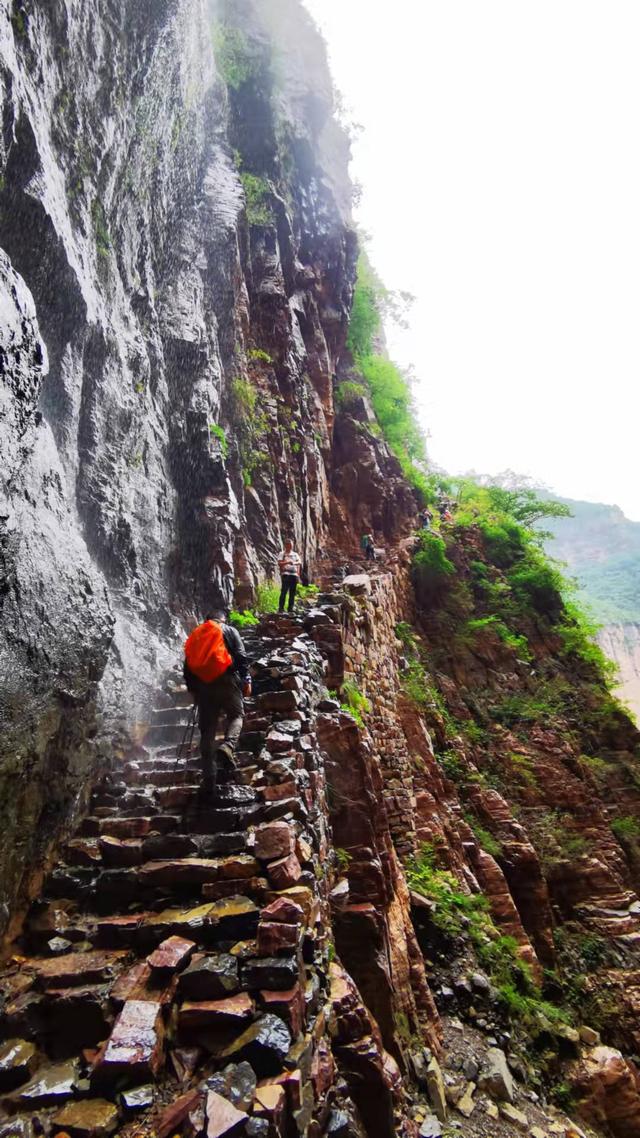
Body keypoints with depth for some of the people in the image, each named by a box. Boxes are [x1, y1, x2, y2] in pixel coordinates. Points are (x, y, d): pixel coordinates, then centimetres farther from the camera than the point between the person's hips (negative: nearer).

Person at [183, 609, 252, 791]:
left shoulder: (194, 635, 22)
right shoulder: (229, 631, 11)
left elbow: (187, 665, 19)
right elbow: (241, 656, 0)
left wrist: (192, 688, 23)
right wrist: (246, 679, 0)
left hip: (201, 684, 3)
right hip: (226, 679, -3)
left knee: (207, 730, 6)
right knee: (236, 715, 10)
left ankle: (208, 775, 2)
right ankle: (227, 747, -20)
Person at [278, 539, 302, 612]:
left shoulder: (295, 554, 20)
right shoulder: (282, 554, 7)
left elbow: (299, 562, 10)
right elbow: (279, 563, -6)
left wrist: (294, 563, -10)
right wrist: (287, 562, -20)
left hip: (294, 574, 4)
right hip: (286, 574, -4)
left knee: (292, 592, 2)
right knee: (284, 591, -12)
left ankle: (290, 608, 6)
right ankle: (281, 608, -11)